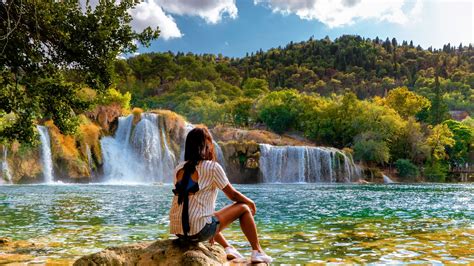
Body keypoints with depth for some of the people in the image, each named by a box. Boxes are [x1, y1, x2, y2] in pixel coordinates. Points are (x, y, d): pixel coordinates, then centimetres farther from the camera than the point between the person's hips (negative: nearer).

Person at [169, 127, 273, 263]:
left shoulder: (180, 168, 10)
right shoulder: (212, 167, -8)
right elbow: (233, 195, 1)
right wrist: (251, 203, 23)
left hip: (178, 231, 7)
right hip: (198, 232, -7)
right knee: (244, 208, 9)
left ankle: (228, 248, 36)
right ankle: (257, 252, 19)